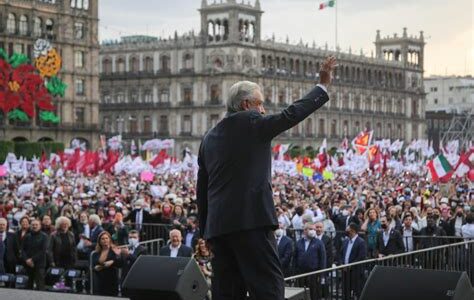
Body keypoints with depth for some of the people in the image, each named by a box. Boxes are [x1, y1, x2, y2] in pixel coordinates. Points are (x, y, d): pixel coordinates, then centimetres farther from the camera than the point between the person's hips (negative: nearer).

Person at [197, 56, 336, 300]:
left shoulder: (209, 137, 19)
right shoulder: (250, 122, -2)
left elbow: (201, 190, 20)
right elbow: (291, 115, -3)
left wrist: (206, 230, 23)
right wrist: (323, 86, 6)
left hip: (217, 225, 8)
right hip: (250, 219, -8)